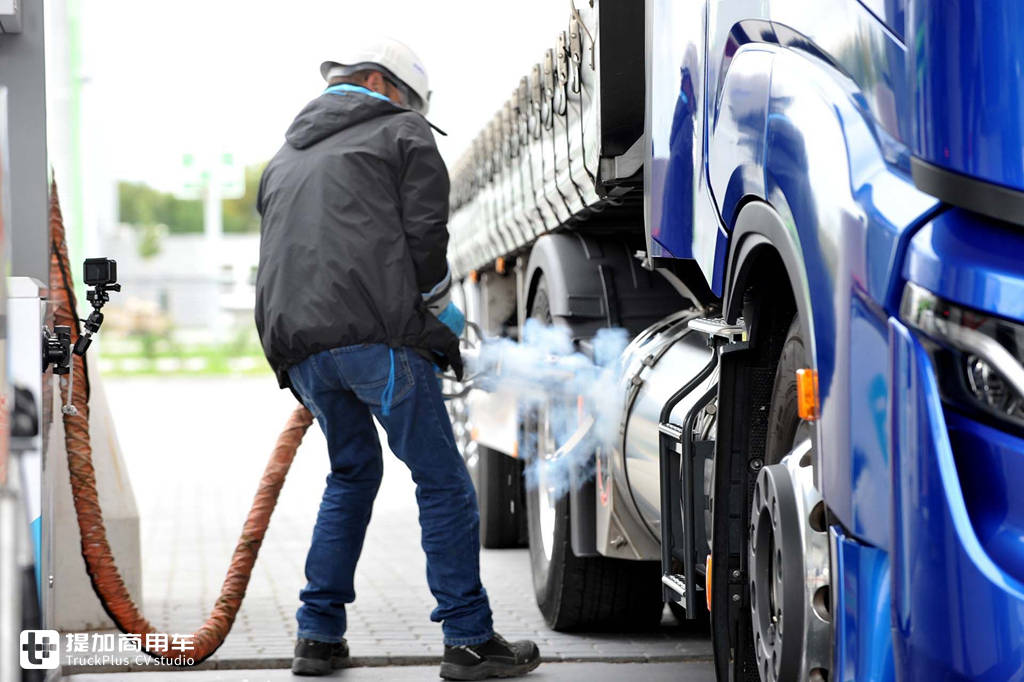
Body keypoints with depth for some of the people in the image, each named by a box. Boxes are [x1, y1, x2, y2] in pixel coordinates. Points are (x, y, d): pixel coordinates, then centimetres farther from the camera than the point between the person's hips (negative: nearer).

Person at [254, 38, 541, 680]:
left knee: (352, 474, 22)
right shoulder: (403, 133, 11)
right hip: (378, 334, -6)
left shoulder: (286, 157, 30)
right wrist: (439, 310, 14)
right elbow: (425, 235, 0)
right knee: (442, 481, -1)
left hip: (299, 344, 7)